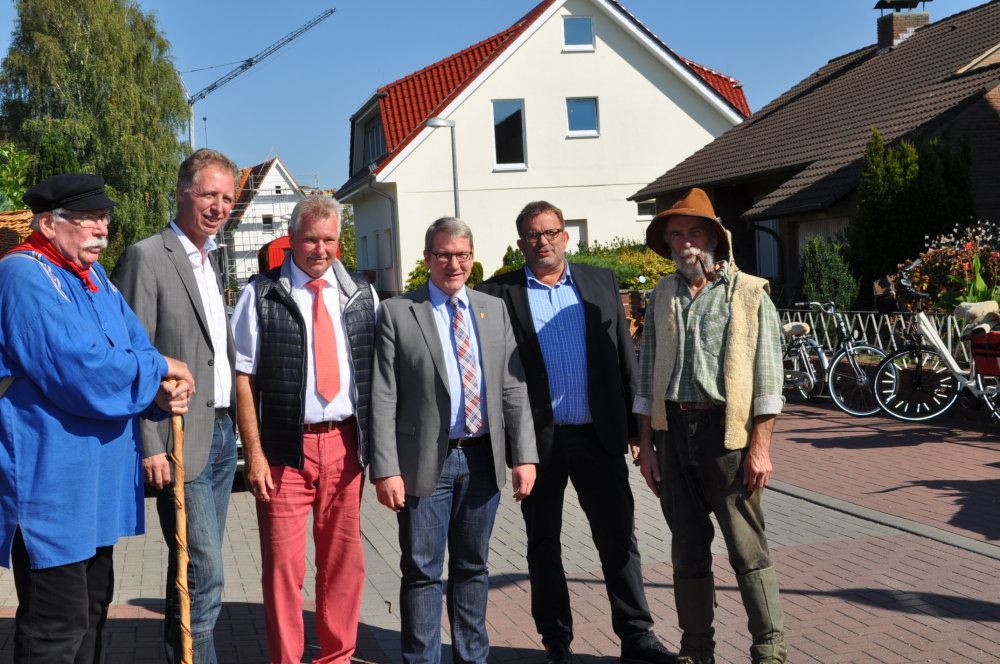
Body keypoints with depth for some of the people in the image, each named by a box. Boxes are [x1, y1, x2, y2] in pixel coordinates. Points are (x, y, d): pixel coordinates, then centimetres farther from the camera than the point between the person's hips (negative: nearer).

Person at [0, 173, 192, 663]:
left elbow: (136, 346, 14)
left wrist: (162, 394, -8)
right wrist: (160, 369, -12)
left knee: (92, 608, 20)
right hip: (50, 481, -10)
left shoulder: (94, 276, 14)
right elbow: (82, 371, -26)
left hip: (96, 476, 10)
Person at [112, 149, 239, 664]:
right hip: (181, 442, -8)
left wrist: (233, 424, 14)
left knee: (195, 571, 14)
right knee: (203, 574, -9)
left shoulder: (210, 262, 16)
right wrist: (150, 445, -18)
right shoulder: (146, 257, -9)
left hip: (222, 433, 8)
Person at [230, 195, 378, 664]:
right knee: (284, 564, 0)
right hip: (284, 448, -3)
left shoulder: (362, 295, 9)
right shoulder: (261, 296, -1)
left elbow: (378, 371, 12)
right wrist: (254, 452, -10)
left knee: (345, 560, 11)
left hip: (346, 443, 3)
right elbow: (243, 377, -3)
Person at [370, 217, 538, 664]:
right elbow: (383, 399, -6)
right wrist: (385, 469, -13)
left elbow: (514, 389, 8)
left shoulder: (494, 310, 10)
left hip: (483, 458, 4)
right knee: (422, 571, 3)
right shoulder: (397, 313, -2)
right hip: (426, 460, -3)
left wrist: (524, 455, 0)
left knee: (473, 566, 14)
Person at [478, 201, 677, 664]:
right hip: (537, 438, -1)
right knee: (543, 543, 10)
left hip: (598, 435, 1)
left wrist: (636, 425, 4)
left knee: (619, 538, 5)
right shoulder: (499, 294, 0)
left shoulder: (600, 283, 8)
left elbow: (625, 358, 8)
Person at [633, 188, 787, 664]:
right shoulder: (662, 297, 13)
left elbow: (767, 376, -4)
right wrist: (646, 445, 10)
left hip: (726, 429, -4)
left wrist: (760, 446, -10)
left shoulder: (749, 294, 0)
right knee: (687, 547, 10)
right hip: (672, 428, 4)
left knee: (747, 545, -2)